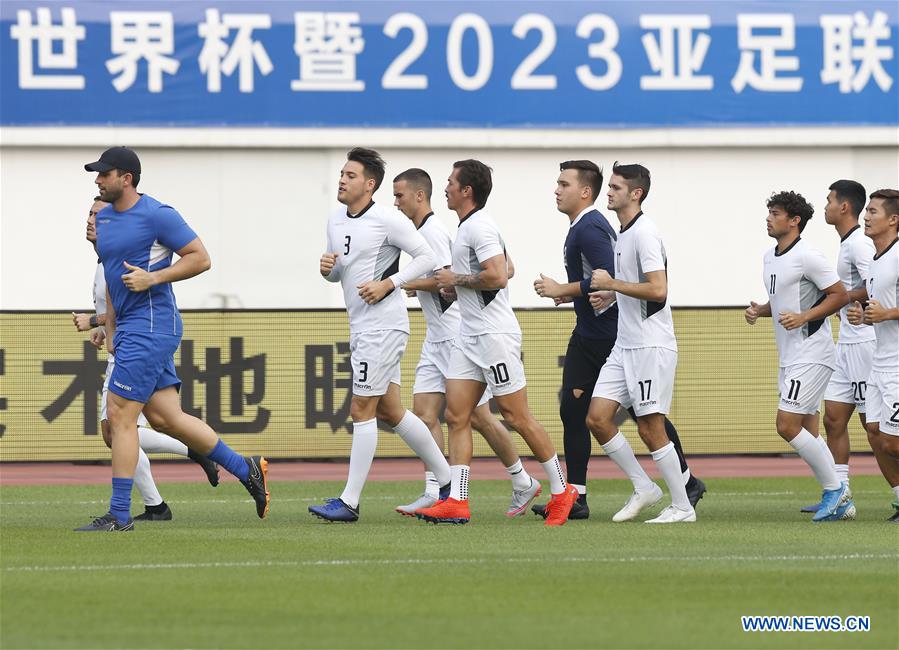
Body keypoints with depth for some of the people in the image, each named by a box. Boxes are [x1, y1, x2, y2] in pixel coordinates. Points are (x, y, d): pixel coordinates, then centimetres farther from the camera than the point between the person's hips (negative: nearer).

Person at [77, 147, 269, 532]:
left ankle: (119, 515, -7)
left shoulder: (156, 215, -12)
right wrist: (110, 328, 20)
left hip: (150, 327, -9)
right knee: (165, 418, 9)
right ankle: (246, 470, 19)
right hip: (130, 329, 9)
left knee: (120, 414, -10)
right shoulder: (103, 218, 14)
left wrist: (152, 278, -19)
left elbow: (201, 258, -11)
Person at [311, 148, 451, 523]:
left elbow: (425, 257, -9)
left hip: (383, 326, -9)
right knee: (390, 411, 12)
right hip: (361, 326, 9)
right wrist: (327, 269, 0)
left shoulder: (387, 220, -12)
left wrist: (388, 284, -18)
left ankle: (349, 502, -6)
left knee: (361, 410, -8)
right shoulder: (336, 222, 12)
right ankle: (447, 480, 22)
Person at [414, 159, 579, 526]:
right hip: (471, 336, 10)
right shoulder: (469, 227, 17)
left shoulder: (479, 227, -15)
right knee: (456, 416, 1)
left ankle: (561, 491, 7)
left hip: (495, 335, -10)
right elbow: (505, 269, 27)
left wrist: (457, 280, -13)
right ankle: (456, 502, -3)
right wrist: (456, 284, 17)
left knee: (516, 416, -4)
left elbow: (498, 276, -26)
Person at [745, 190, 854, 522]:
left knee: (787, 425, -14)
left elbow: (840, 295, -14)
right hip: (790, 357, 10)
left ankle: (834, 488, -5)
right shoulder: (770, 257, 14)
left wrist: (803, 317, -21)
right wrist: (759, 311, 7)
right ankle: (839, 501, 15)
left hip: (811, 355, -10)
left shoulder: (807, 257, -14)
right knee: (807, 432, 10)